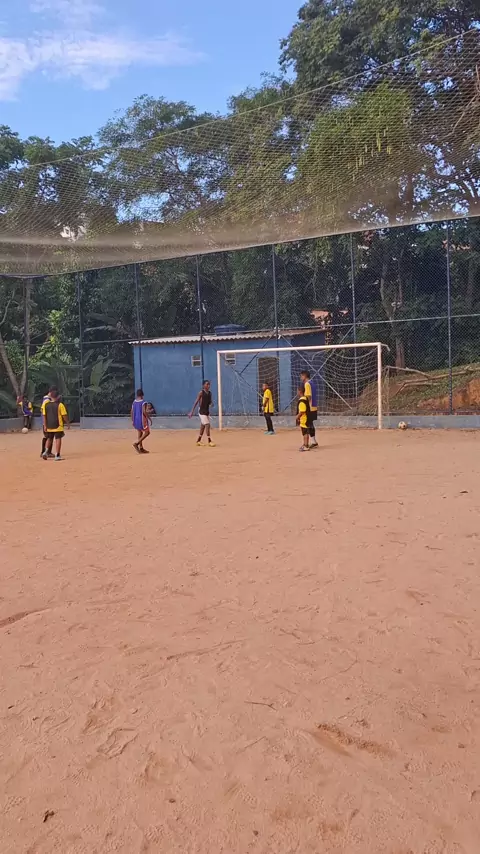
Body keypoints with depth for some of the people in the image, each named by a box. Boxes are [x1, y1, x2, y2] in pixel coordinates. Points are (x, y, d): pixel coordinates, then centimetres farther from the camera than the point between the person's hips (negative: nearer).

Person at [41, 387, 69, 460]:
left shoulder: (46, 404, 2)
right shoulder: (60, 405, -9)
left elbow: (44, 416, 2)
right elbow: (64, 415, -9)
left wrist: (45, 425, 6)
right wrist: (67, 423, 2)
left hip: (49, 425, 4)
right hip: (58, 425, -4)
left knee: (49, 439, 19)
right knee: (58, 439, 1)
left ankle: (46, 451, 3)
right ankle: (57, 455, 0)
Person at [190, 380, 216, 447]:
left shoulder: (210, 393, 7)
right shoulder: (201, 392, -11)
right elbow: (196, 402, -11)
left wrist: (211, 403, -10)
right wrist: (192, 412, -13)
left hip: (207, 411, 7)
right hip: (201, 411, -7)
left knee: (203, 426, 13)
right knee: (207, 425, -13)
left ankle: (198, 440, 25)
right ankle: (209, 441, -10)